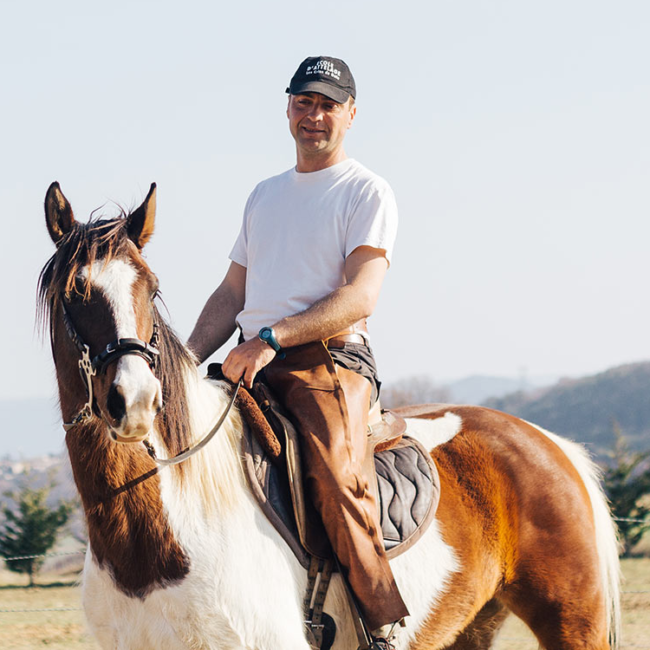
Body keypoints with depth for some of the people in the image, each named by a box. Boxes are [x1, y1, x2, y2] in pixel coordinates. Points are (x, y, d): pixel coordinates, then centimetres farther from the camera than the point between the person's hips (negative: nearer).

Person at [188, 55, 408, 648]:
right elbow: (232, 294, 24)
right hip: (253, 365, 7)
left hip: (330, 360, -7)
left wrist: (272, 338, -21)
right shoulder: (264, 196, 24)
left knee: (336, 477, -32)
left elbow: (361, 297, -10)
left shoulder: (367, 193, 3)